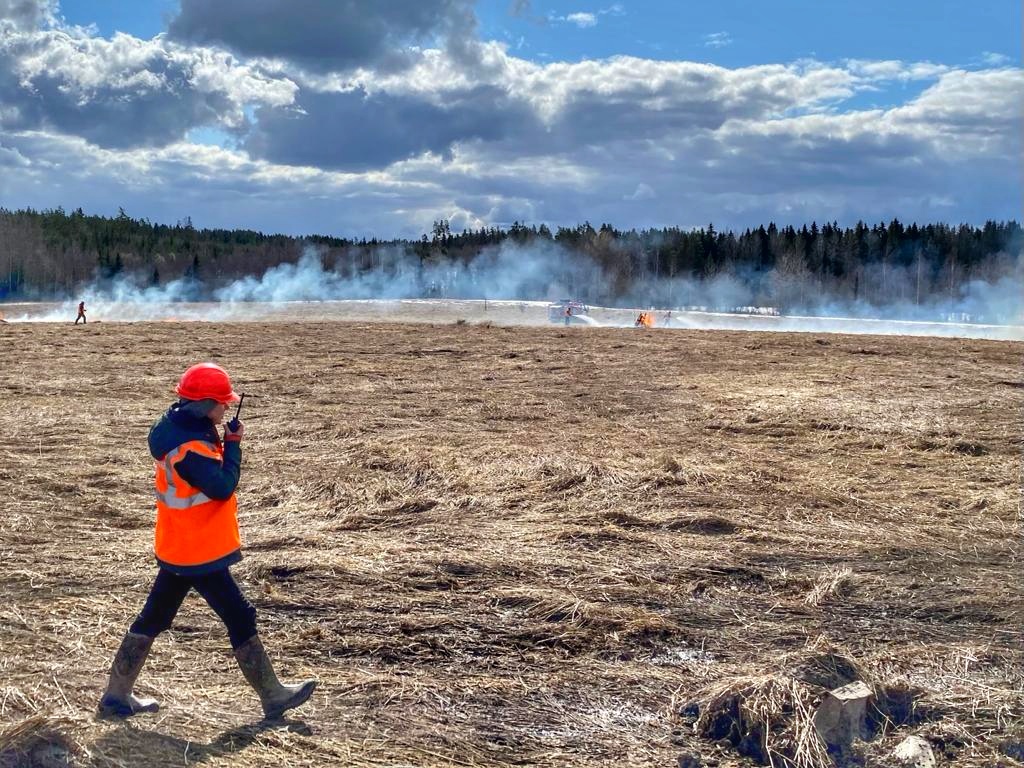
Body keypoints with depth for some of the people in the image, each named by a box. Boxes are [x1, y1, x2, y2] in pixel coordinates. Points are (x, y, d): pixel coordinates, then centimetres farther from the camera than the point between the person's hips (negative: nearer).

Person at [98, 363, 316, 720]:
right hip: (199, 553, -10)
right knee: (240, 618, 0)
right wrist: (233, 443, -16)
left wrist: (223, 441, -4)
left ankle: (116, 696, 26)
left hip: (179, 548, 10)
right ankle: (273, 697, 10)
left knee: (154, 618, 17)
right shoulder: (187, 448, -26)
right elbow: (222, 486, -27)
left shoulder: (180, 425, 5)